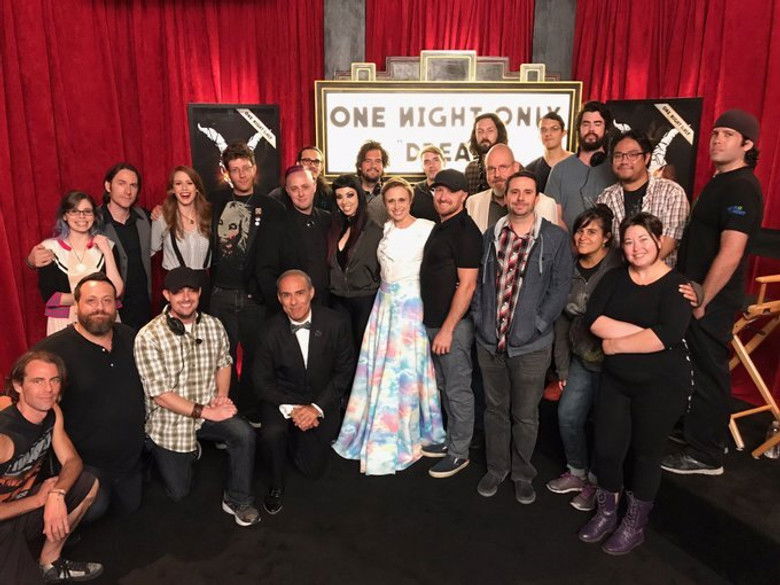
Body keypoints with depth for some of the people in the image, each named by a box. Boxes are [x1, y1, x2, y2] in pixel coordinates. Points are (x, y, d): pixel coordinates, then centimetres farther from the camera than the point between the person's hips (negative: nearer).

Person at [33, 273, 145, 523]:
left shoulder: (131, 338, -3)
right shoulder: (52, 350, -20)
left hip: (131, 455, 5)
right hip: (86, 461, -5)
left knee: (129, 507, 18)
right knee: (94, 507, -26)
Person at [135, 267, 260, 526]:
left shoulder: (213, 325, -5)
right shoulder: (148, 337, -19)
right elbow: (160, 395, -19)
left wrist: (222, 395, -8)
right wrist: (205, 412, -22)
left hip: (209, 410, 3)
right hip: (170, 421, -2)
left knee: (245, 434, -27)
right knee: (179, 492, 10)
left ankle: (237, 500, -4)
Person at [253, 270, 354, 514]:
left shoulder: (335, 323, -15)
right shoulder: (272, 329, -14)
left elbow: (344, 371, -7)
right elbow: (262, 379, -6)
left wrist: (317, 408, -15)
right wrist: (291, 408, -19)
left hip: (323, 400, 1)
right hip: (283, 398, 0)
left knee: (313, 468, -1)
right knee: (271, 433, -31)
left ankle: (298, 438, 33)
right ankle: (277, 484, 0)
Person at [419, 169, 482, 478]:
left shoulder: (465, 231, -15)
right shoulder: (440, 227, 13)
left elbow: (467, 284, -19)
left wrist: (447, 329, -20)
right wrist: (433, 324, 16)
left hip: (454, 324, -9)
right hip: (433, 321, 9)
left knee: (458, 389, 3)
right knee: (444, 386, 18)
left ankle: (459, 452, 16)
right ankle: (452, 439, 33)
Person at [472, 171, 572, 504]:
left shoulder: (555, 238, -4)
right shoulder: (491, 235, 7)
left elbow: (560, 288, -6)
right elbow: (479, 279, 10)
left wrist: (536, 325, -11)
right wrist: (480, 317, 0)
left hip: (531, 345, -3)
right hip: (489, 341, 3)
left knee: (525, 415, 10)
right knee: (495, 408, 16)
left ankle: (523, 474, 31)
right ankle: (496, 468, 34)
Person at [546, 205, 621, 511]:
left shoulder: (618, 270, -14)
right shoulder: (570, 270, 4)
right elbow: (562, 318, 8)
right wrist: (563, 367, 9)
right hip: (581, 358, 5)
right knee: (568, 415, 9)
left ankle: (597, 483, 30)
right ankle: (577, 472, 34)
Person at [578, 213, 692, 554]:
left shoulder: (675, 285, -11)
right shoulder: (615, 278, 4)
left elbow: (667, 336, -26)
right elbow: (593, 320, -10)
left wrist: (615, 343, -17)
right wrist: (642, 333, -19)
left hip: (661, 385, -4)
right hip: (615, 379, 4)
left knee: (645, 453, 11)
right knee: (607, 448, 7)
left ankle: (634, 525, 32)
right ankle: (605, 513, 33)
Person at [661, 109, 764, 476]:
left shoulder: (742, 188, -17)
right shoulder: (721, 182, 14)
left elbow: (730, 253, -24)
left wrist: (701, 302, -19)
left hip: (712, 301, -9)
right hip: (698, 294, 9)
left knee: (707, 374, 1)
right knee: (696, 370, 20)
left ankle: (705, 456, 15)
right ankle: (692, 431, 37)